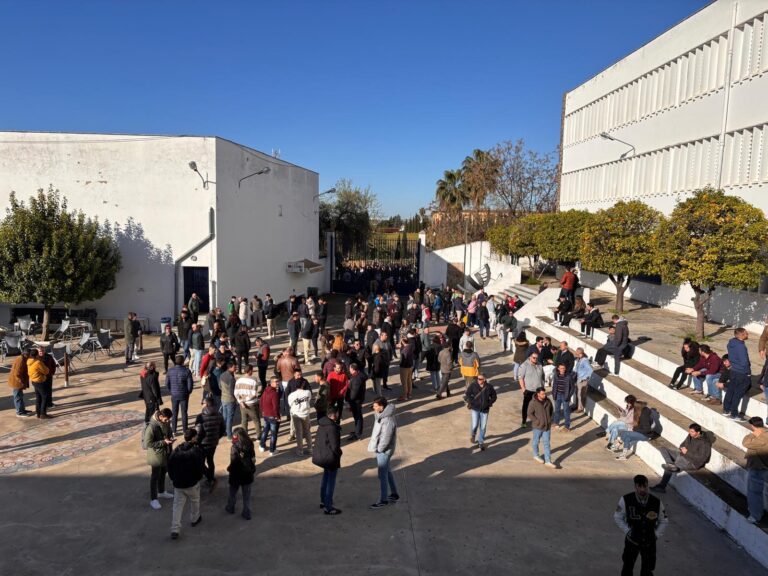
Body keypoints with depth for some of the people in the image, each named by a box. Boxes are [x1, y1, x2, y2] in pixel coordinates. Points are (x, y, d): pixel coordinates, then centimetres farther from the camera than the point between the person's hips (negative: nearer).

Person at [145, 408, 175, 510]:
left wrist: (170, 438, -11)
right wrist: (163, 442, -30)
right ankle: (153, 499, 22)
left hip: (166, 453, 7)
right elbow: (148, 444, -24)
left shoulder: (166, 423, -7)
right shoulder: (151, 427, -29)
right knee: (155, 476, 8)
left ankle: (161, 492, 44)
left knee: (163, 473, 24)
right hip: (156, 455, -7)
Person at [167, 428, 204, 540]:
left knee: (177, 505, 8)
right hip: (192, 483, -3)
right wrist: (199, 477, 3)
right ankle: (194, 519, 40)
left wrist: (173, 478, 16)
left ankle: (175, 529, 2)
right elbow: (200, 466, -16)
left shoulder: (176, 450, -1)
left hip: (177, 483, 3)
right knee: (194, 501, 22)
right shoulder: (196, 451, -16)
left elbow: (170, 465, 4)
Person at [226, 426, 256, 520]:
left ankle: (230, 508, 42)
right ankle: (247, 513, 22)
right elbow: (253, 459, -2)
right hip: (248, 474, 3)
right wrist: (252, 470, 10)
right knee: (247, 495, 16)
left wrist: (229, 468, -3)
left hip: (236, 475, -3)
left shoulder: (235, 447, -25)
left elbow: (234, 463, -22)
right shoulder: (250, 445, -10)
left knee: (233, 493, 23)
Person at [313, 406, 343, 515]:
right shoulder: (332, 427, -27)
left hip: (320, 455, 9)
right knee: (331, 482, 4)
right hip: (330, 457, -9)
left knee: (326, 478, 25)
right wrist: (339, 453, -5)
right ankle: (328, 507, 12)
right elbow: (335, 446, -25)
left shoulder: (322, 424, 2)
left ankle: (323, 501, 38)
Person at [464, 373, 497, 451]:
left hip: (485, 410, 1)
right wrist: (472, 403, -8)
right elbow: (467, 395, 0)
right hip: (475, 409, -1)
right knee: (475, 425, -3)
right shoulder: (473, 385, -9)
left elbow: (494, 396, 8)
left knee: (483, 427, 4)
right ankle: (472, 435, 32)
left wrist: (489, 403, -2)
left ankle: (481, 442, 22)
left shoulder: (489, 387, -5)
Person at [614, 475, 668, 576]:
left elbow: (664, 521, 2)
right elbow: (618, 517, -6)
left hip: (649, 542, 1)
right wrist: (627, 531, -12)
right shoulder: (626, 500, -19)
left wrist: (656, 535, -6)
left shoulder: (656, 502, -14)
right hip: (632, 540, -1)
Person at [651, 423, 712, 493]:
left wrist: (687, 452, -21)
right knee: (664, 450, -2)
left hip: (695, 463, -8)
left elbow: (702, 458, -22)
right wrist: (682, 448, -7)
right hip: (684, 456, 8)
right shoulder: (690, 435, 2)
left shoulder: (705, 442, -19)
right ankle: (672, 465, -32)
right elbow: (683, 444, 16)